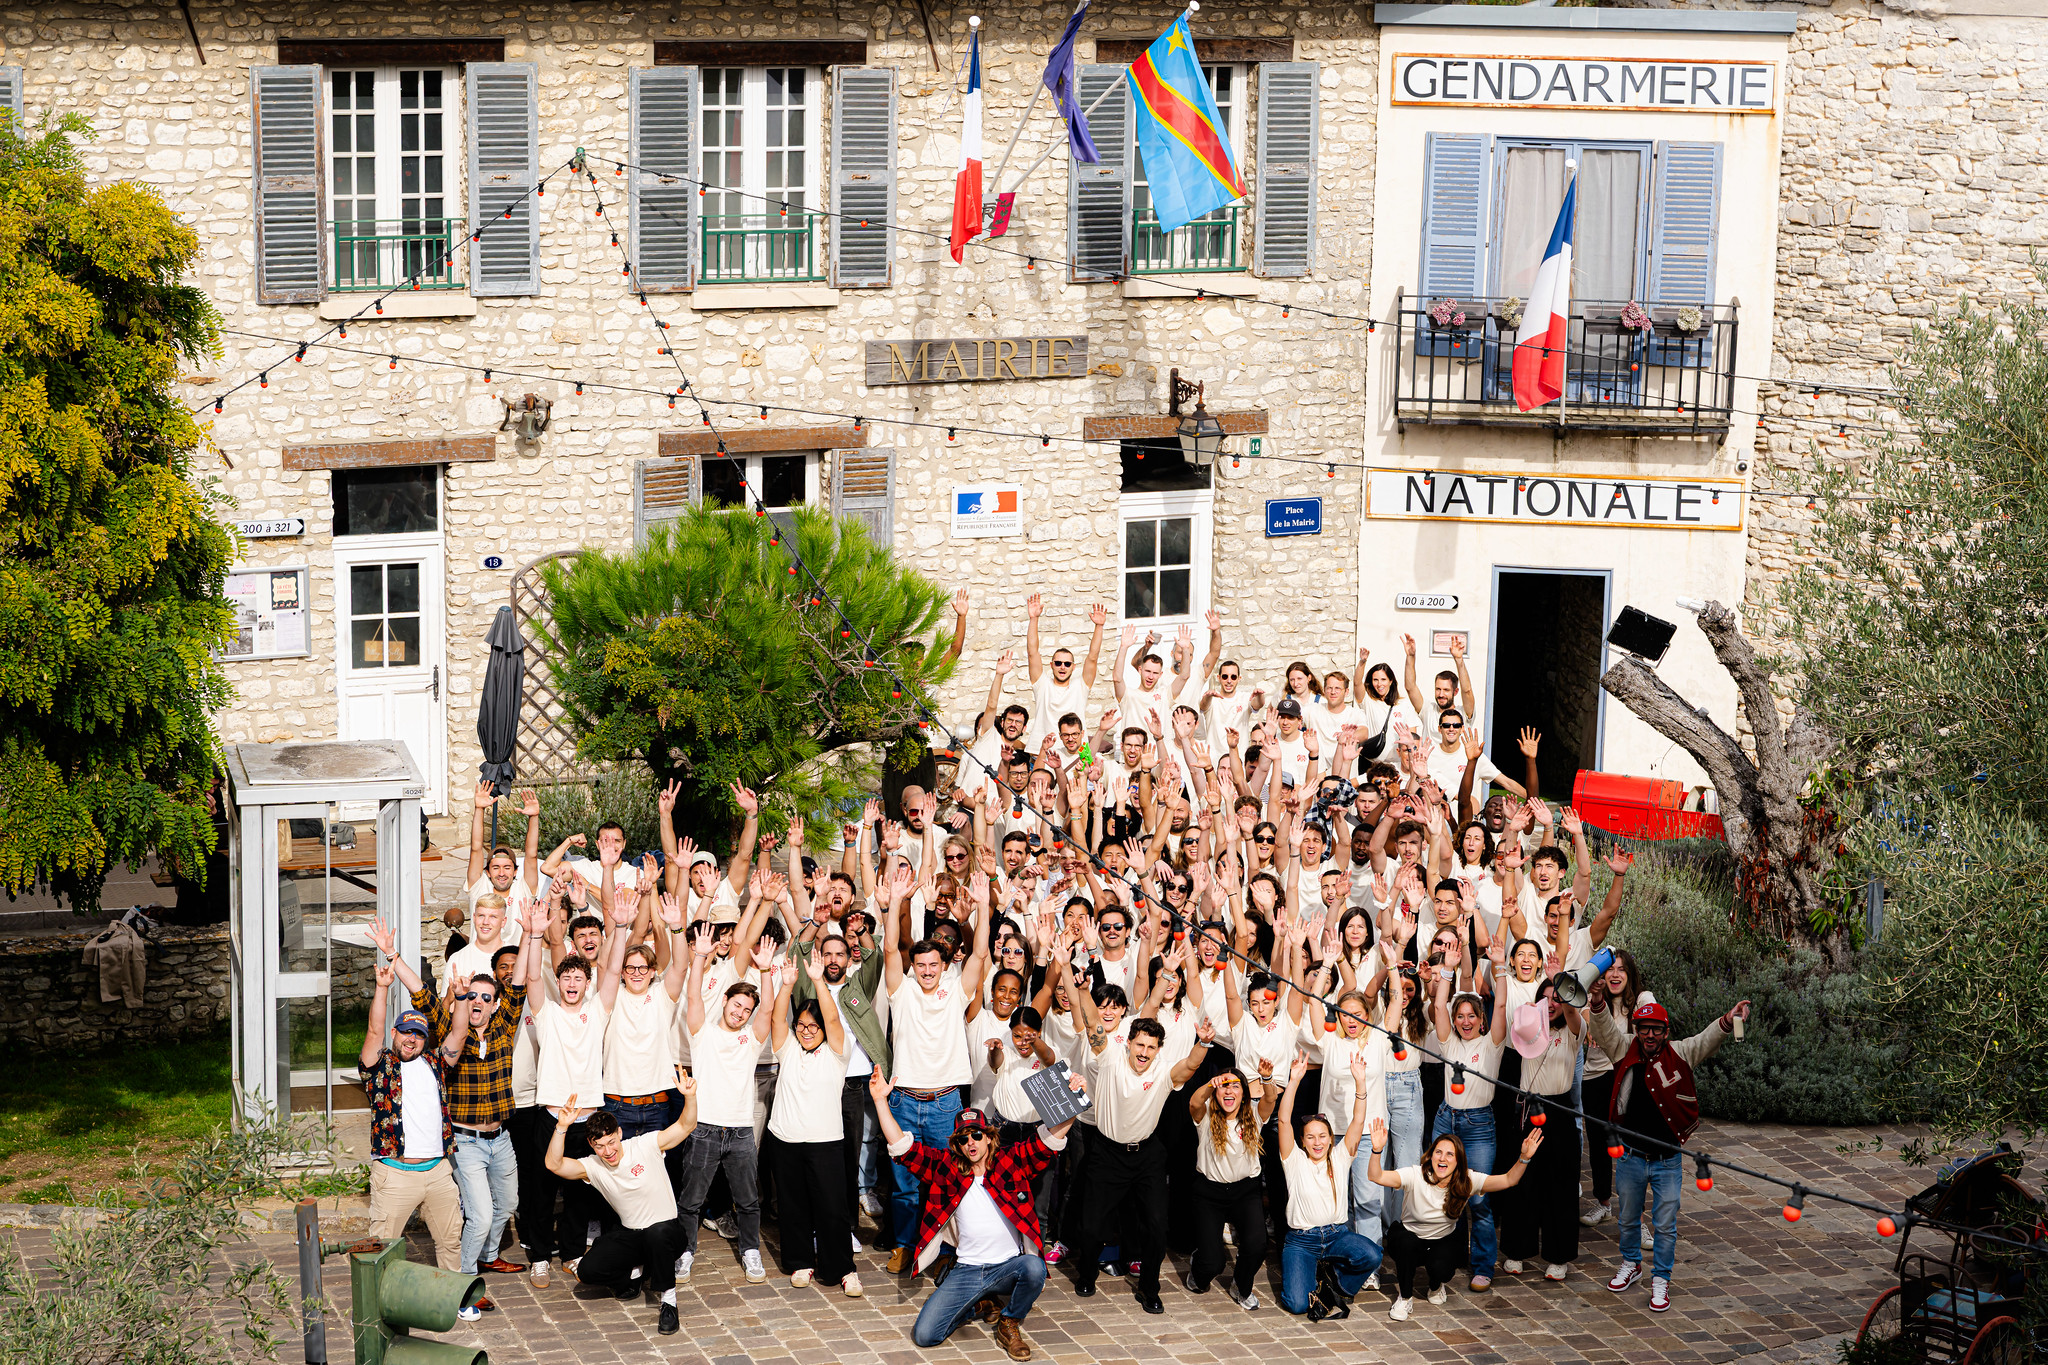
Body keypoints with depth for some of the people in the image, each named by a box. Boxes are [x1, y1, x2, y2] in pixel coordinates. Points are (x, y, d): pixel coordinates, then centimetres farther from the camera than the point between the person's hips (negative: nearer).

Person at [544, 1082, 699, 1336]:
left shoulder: (646, 1146, -13)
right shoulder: (593, 1166, -6)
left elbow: (685, 1126, -19)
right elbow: (554, 1164, -19)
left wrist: (690, 1097, -38)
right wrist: (561, 1127, -33)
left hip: (666, 1229, -4)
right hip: (629, 1235, 4)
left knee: (657, 1233, -41)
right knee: (587, 1270, -17)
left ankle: (668, 1300, -21)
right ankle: (626, 1283, 15)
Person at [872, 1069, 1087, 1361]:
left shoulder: (1012, 1160, -1)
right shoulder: (946, 1167, 3)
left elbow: (1048, 1139, -11)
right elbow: (902, 1147, -1)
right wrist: (880, 1101, -8)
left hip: (1009, 1267, -1)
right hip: (966, 1269, 2)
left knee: (1035, 1268, -37)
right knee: (924, 1334, -12)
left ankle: (1010, 1325, -4)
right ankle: (981, 1305, 19)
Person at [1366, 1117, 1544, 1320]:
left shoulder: (1466, 1181, -17)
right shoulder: (1416, 1176, -26)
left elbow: (1508, 1180, -21)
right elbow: (1376, 1176, -38)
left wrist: (1524, 1158, -39)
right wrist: (1377, 1150, -58)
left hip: (1442, 1241, 2)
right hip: (1409, 1237, -2)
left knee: (1441, 1269, -29)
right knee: (1407, 1242, -36)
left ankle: (1435, 1286, 14)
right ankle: (1405, 1297, -9)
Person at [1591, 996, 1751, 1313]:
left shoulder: (1680, 1055, -6)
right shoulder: (1625, 1051, -4)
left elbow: (1708, 1039, -19)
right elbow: (1604, 1028, -14)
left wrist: (1728, 1021, -40)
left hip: (1668, 1159, -1)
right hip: (1630, 1156, 1)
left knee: (1665, 1224, 6)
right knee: (1628, 1217, 20)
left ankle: (1660, 1280, 23)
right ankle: (1631, 1264, 44)